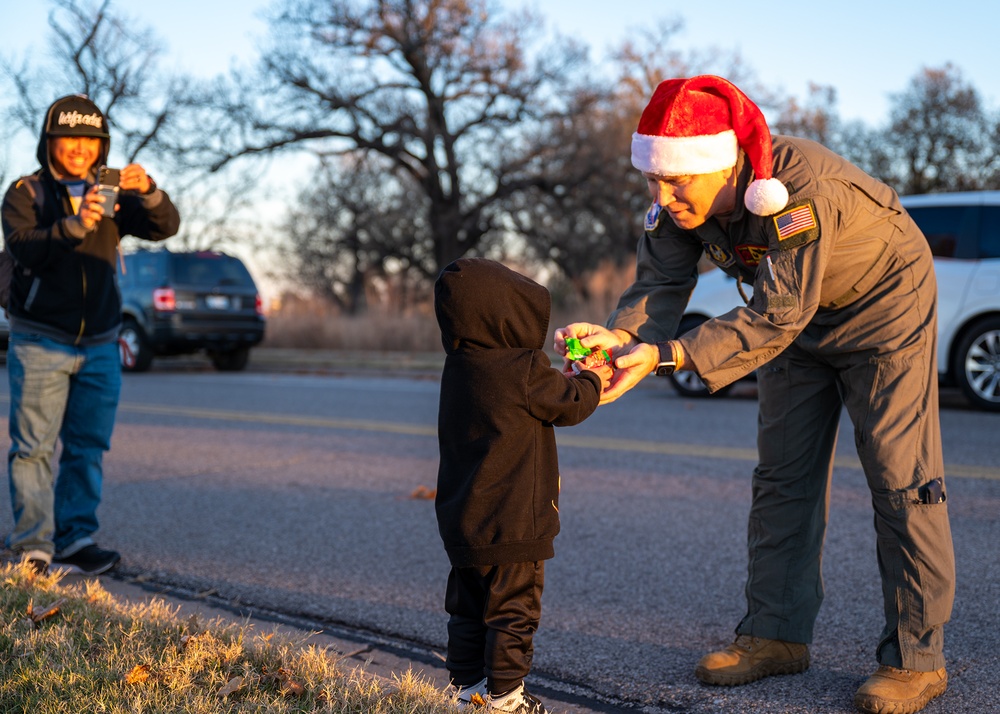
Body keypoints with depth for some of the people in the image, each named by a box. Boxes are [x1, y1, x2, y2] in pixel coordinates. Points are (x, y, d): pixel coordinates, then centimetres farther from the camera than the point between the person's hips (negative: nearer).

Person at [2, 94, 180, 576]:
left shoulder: (111, 194, 9)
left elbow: (165, 227, -4)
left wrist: (148, 191, -24)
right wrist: (75, 225, -34)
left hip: (99, 346, 4)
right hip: (40, 341, -4)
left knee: (88, 446, 3)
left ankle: (74, 540, 7)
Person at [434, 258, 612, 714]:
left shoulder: (458, 368, 7)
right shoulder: (525, 370, -18)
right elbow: (570, 404, -5)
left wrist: (572, 377, 19)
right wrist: (590, 380, 15)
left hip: (461, 520, 8)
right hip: (512, 521, -8)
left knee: (467, 607, 16)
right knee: (512, 609, 3)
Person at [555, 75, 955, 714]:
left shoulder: (800, 188, -40)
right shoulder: (683, 202, -18)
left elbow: (773, 318, -41)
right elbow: (659, 284, -19)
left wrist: (664, 357, -48)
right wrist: (619, 335, -43)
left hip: (883, 305, -7)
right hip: (798, 323, 7)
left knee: (901, 479, -9)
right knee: (782, 476, 7)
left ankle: (917, 657, -2)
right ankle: (778, 634, 16)